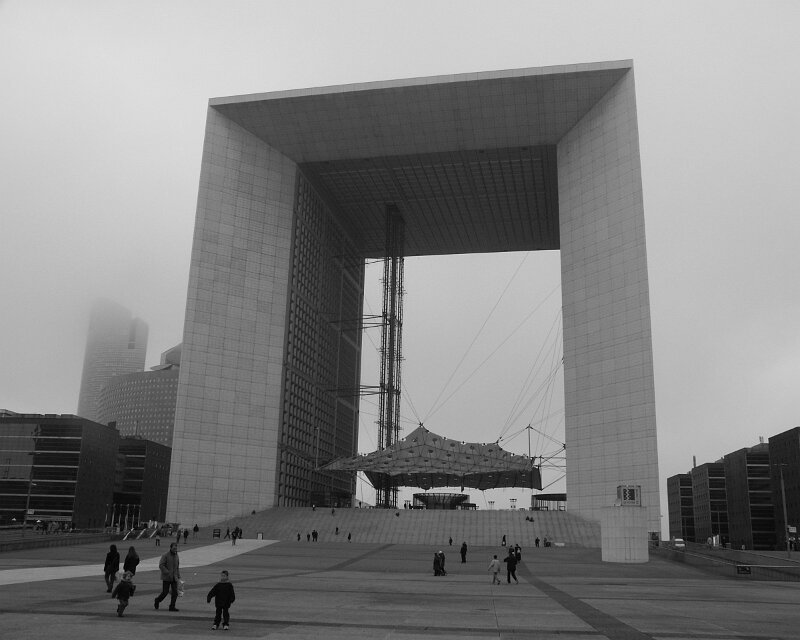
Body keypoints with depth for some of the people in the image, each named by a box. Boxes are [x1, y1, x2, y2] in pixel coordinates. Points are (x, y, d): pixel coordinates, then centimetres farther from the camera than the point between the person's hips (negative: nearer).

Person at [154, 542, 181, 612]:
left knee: (175, 592, -5)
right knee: (165, 592, -2)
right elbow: (161, 565, -16)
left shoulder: (176, 556, 11)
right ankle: (157, 601, 25)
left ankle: (172, 606, 3)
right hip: (166, 578, -5)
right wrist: (168, 573, -21)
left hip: (174, 578, 5)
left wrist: (178, 577, 12)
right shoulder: (165, 555, -8)